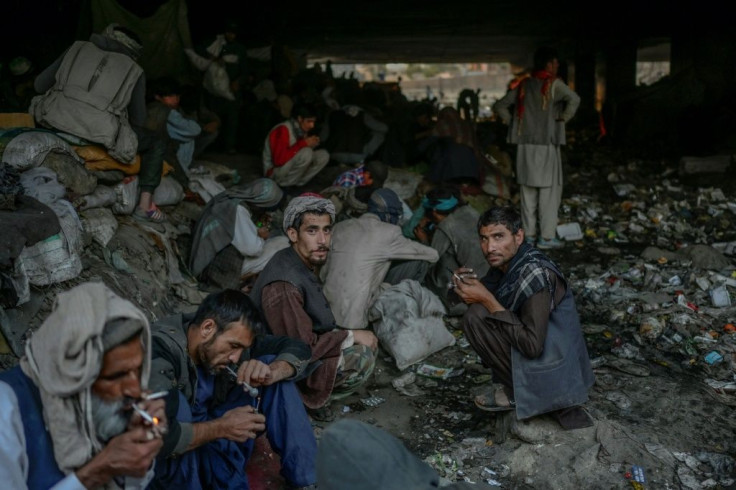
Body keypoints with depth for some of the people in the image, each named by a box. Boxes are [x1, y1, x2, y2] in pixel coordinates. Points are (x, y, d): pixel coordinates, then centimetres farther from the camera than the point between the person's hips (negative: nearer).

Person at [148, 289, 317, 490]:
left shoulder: (229, 334, -8)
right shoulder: (161, 351, -29)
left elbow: (297, 348, -1)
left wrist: (270, 373, -23)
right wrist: (221, 428, -31)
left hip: (217, 450, 7)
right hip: (173, 466, -7)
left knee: (272, 362, -6)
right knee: (173, 400, -36)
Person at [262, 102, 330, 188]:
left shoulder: (301, 130, 5)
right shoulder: (283, 130, -20)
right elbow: (278, 160, -30)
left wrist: (311, 144, -7)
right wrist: (303, 143, -25)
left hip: (291, 170, 8)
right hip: (275, 172, -8)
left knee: (324, 155, -1)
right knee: (306, 152, -29)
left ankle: (297, 183, -5)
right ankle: (286, 185, -12)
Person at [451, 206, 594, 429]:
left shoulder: (534, 273, -24)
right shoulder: (506, 262, 2)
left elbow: (533, 346, -28)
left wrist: (487, 300, -23)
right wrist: (468, 287, -9)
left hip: (552, 375, -9)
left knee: (476, 318, -15)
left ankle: (517, 392, 1)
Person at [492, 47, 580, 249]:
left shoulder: (523, 85, 10)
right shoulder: (553, 84, -6)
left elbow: (499, 106, 11)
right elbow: (574, 99, -23)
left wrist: (514, 124, 9)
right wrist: (562, 119, -9)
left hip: (525, 144, 5)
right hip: (547, 144, -5)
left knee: (528, 191, 11)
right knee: (549, 191, 0)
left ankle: (528, 234, 15)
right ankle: (546, 237, 0)